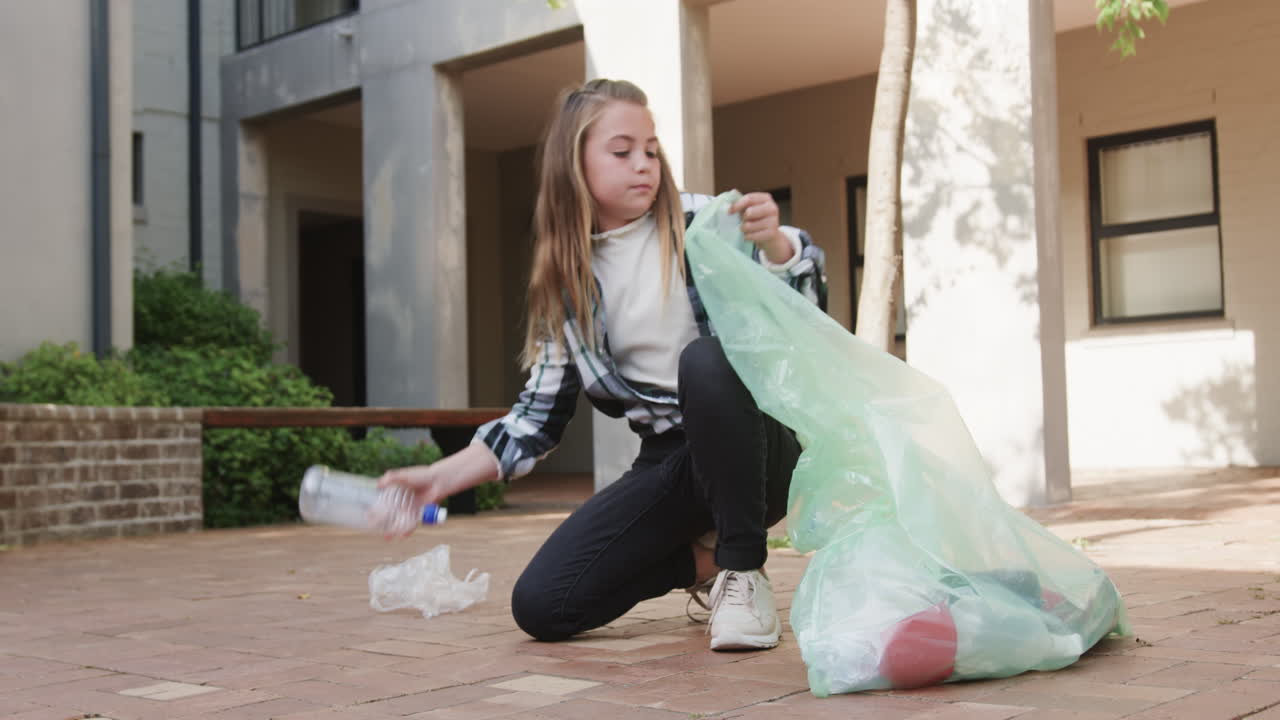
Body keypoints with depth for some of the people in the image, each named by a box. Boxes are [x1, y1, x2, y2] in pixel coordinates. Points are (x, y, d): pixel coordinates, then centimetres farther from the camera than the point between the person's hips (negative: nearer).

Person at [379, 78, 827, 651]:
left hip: (753, 448, -3)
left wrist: (773, 242, -28)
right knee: (539, 606, -13)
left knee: (706, 359, -36)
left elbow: (804, 309, -8)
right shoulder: (564, 280, 5)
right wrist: (443, 477, -2)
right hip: (668, 460, 3)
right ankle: (703, 558, 11)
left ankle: (743, 571, -18)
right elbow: (541, 412, 7)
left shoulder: (701, 222, -3)